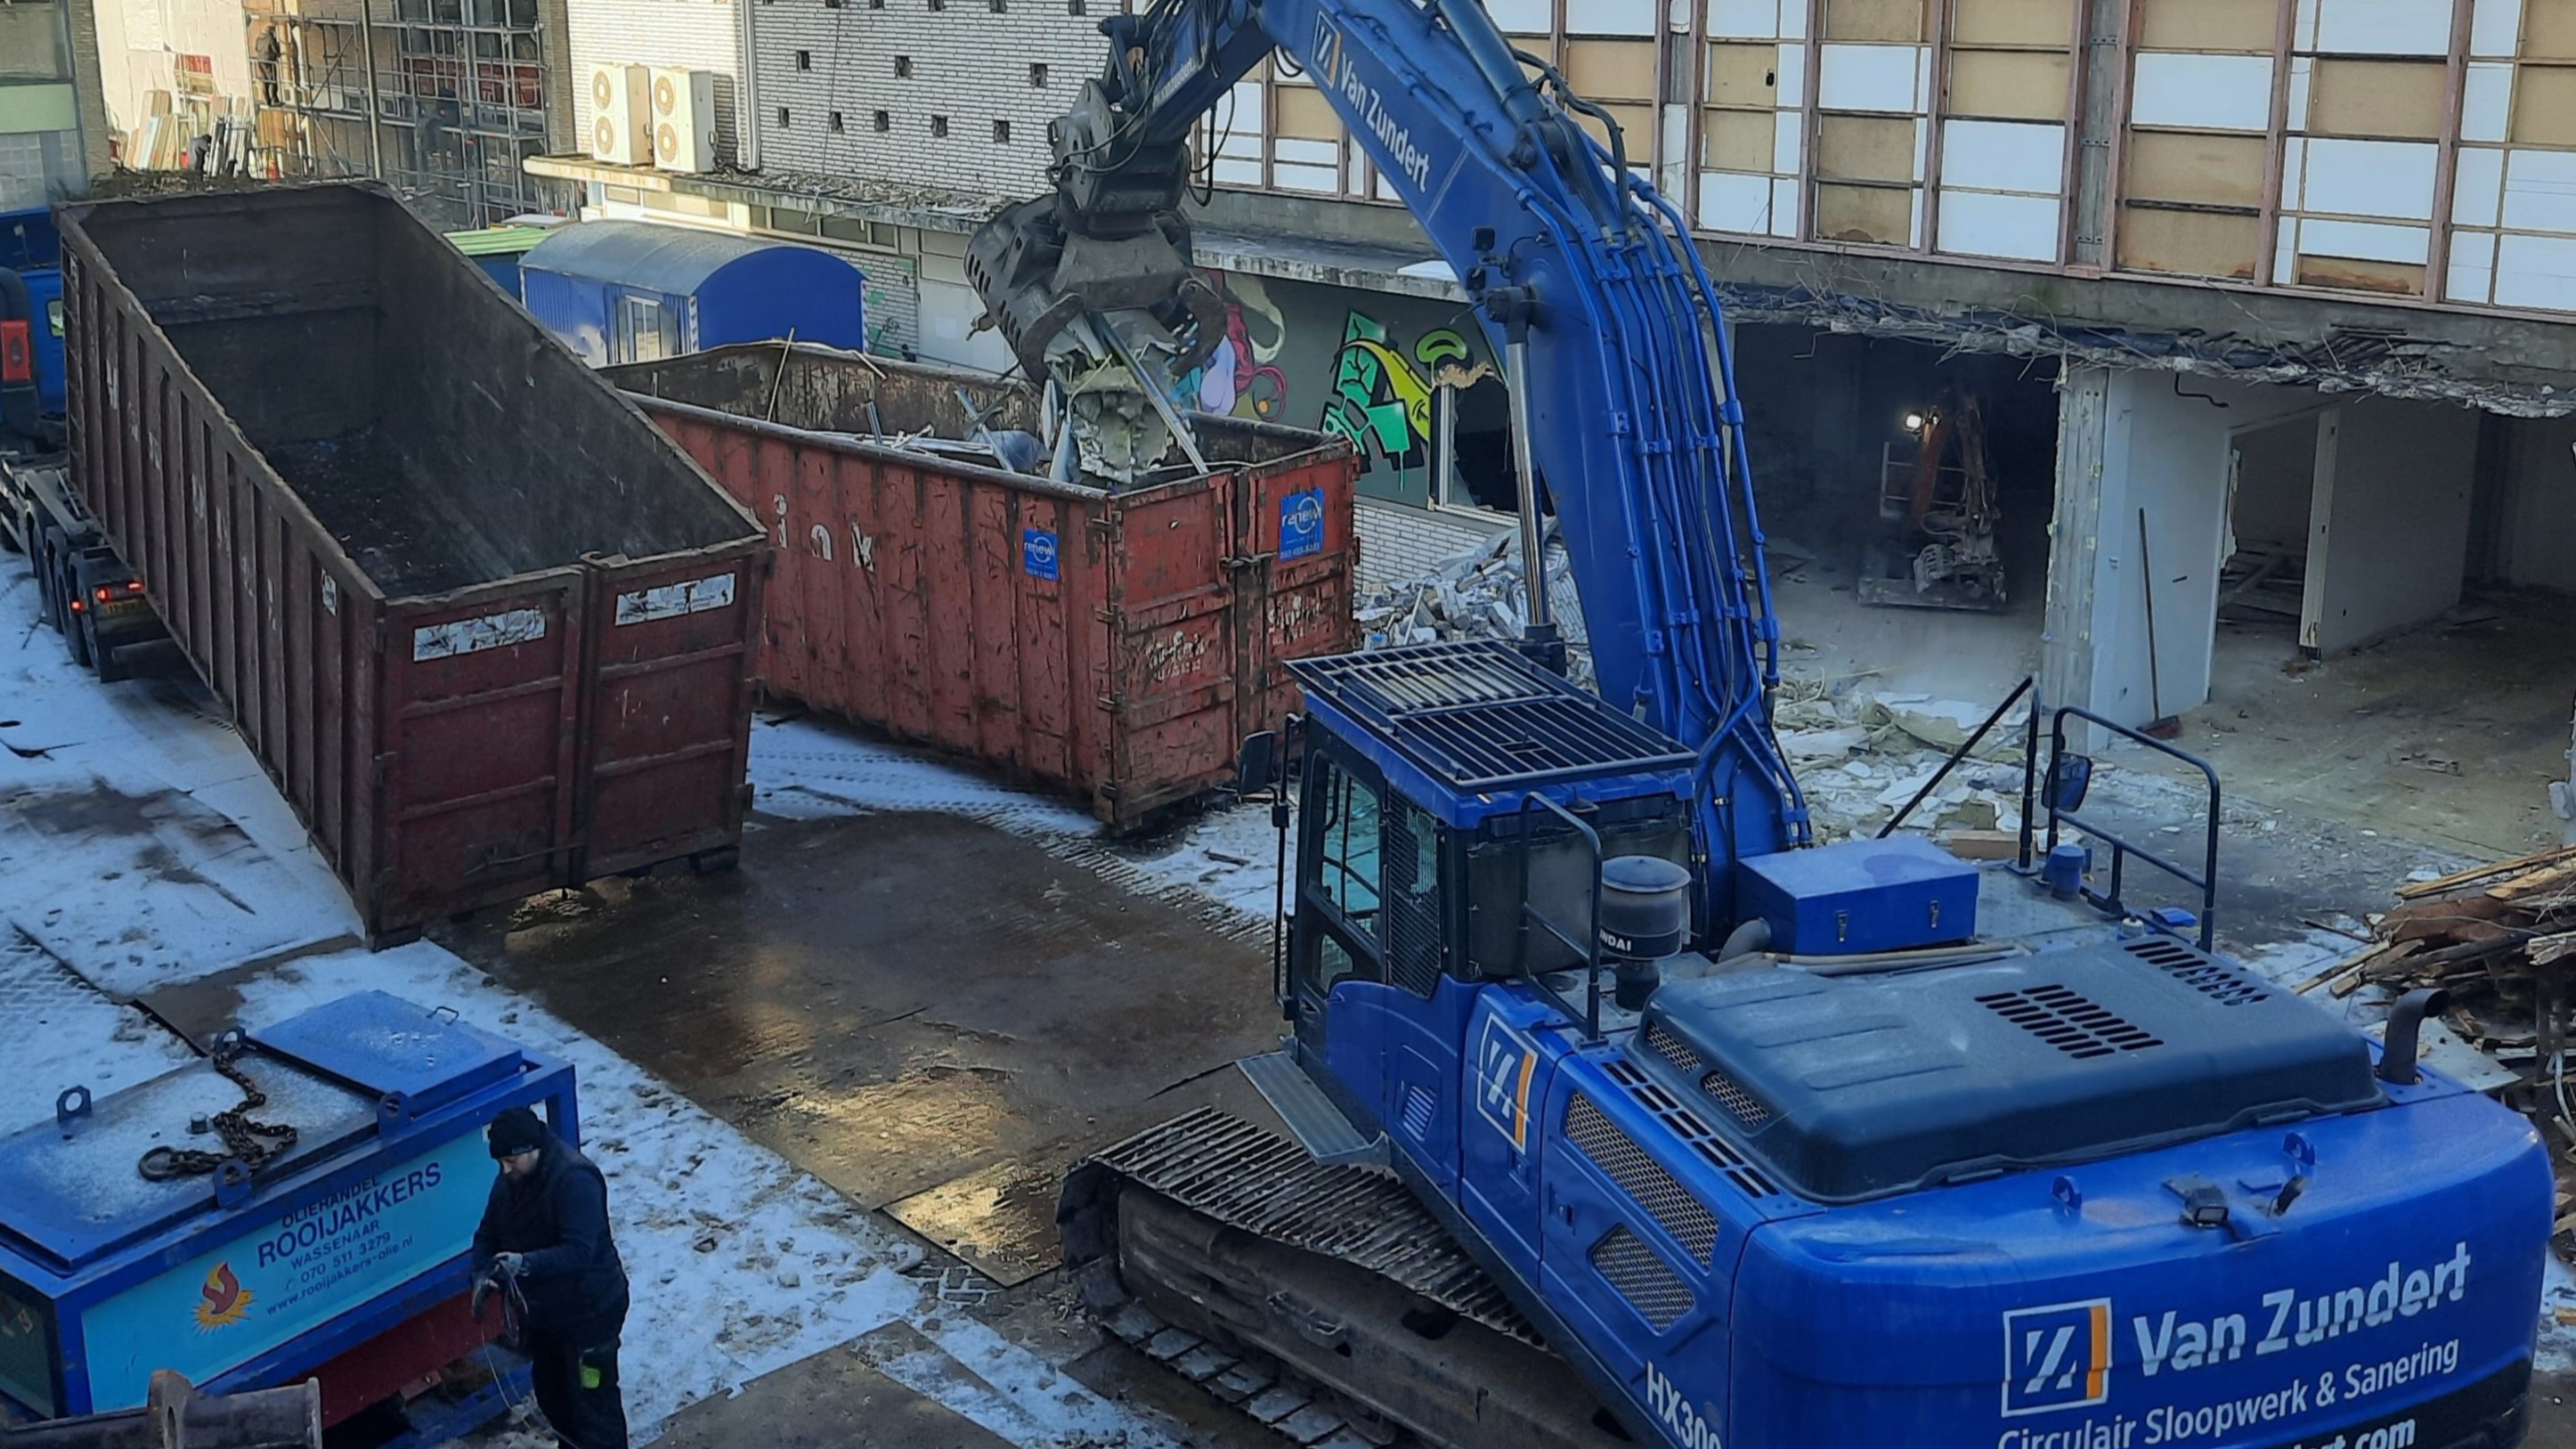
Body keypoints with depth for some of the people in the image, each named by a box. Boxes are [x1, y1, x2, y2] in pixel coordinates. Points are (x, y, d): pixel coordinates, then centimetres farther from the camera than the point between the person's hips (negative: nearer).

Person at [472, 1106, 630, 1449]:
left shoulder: (575, 1179, -29)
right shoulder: (510, 1179, -3)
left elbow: (579, 1252, -35)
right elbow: (488, 1234, 6)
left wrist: (526, 1263, -48)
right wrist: (483, 1274, -13)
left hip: (588, 1310, -8)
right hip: (540, 1309, 8)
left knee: (593, 1401, 1)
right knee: (552, 1395, 23)